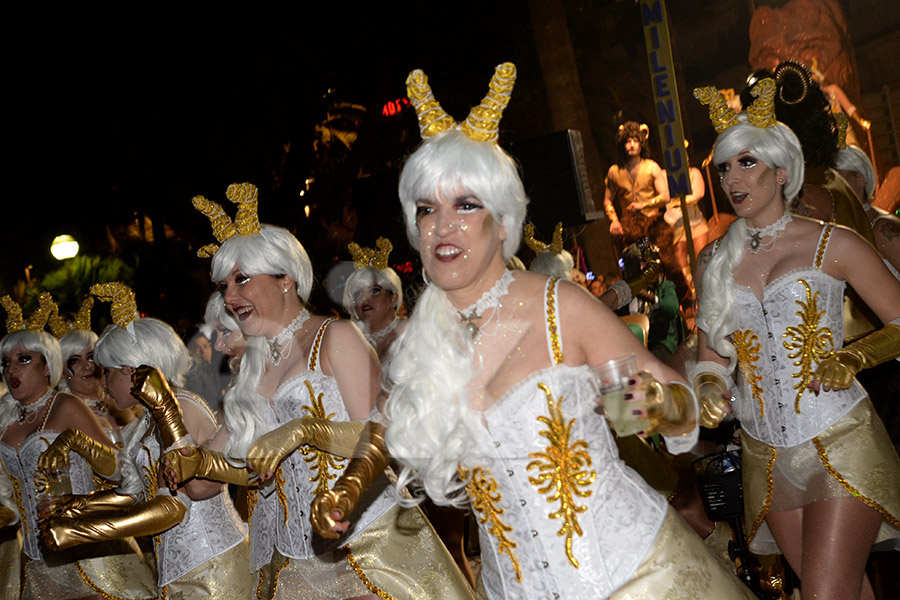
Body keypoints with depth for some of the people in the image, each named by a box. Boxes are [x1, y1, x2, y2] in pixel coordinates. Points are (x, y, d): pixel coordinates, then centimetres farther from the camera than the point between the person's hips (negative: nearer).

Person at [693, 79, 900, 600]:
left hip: (840, 446, -4)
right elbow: (712, 356, 11)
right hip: (768, 458, 4)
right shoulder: (715, 261, 6)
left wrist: (857, 357, -19)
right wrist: (709, 392, -9)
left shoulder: (832, 245, -4)